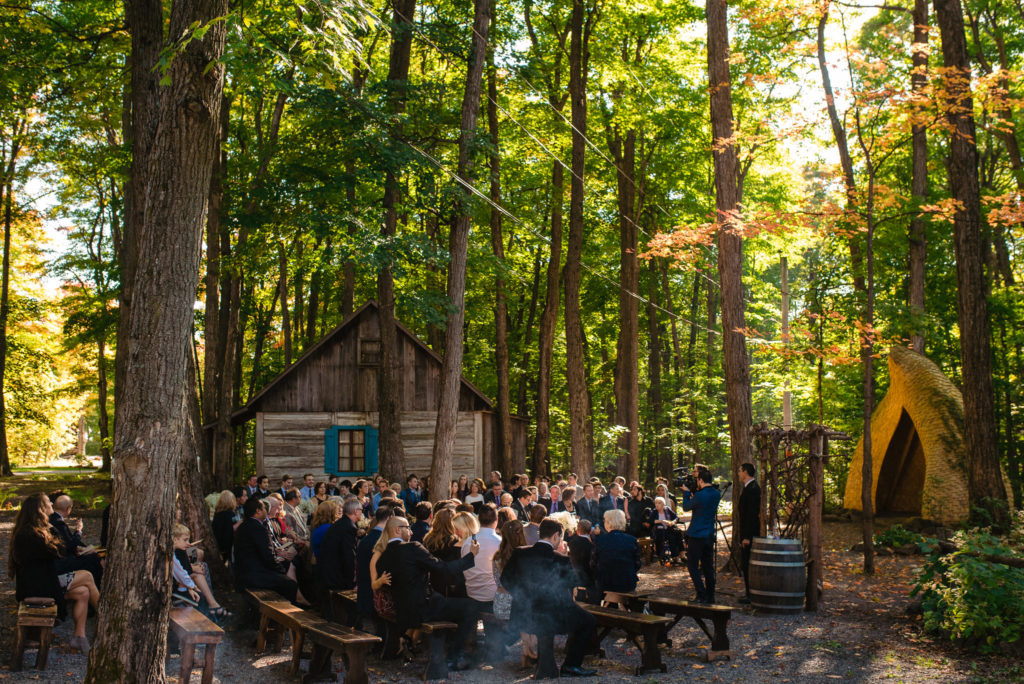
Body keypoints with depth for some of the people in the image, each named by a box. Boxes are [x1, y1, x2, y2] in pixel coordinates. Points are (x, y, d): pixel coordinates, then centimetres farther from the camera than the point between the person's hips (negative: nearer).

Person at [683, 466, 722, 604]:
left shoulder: (700, 495, -20)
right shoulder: (717, 494, 3)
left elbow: (686, 507, -4)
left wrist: (686, 492, 8)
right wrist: (692, 493, 12)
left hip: (696, 536, -7)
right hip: (710, 535, 7)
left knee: (692, 566, 1)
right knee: (708, 567, 14)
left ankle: (702, 596, -4)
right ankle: (710, 597, 18)